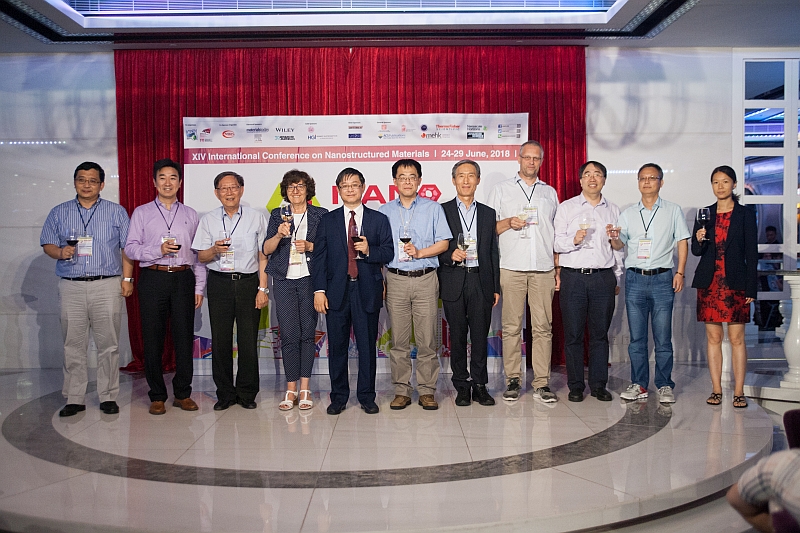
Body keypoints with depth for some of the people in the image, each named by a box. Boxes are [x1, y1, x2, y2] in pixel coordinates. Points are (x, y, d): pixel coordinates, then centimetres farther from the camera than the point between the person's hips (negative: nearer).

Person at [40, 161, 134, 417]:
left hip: (107, 285, -2)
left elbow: (127, 248, 6)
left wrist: (127, 278, -3)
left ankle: (108, 396, 8)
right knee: (73, 345, 4)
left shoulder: (116, 212, 10)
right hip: (71, 287, 2)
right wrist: (60, 252, -10)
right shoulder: (59, 213, 15)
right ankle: (74, 399, 12)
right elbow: (47, 244, 12)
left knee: (108, 344, -1)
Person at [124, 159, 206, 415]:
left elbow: (198, 253, 11)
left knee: (184, 337, 1)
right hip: (153, 278, -1)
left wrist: (199, 287, 5)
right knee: (153, 338, 2)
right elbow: (130, 248, 2)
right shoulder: (142, 213, 10)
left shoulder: (190, 215, 15)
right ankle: (157, 396, 13)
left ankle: (183, 394, 13)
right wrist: (158, 250, -15)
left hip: (183, 279, 1)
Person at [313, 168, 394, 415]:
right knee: (337, 346, 6)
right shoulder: (328, 221, 10)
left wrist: (369, 251, -15)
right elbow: (320, 257, 5)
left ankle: (367, 396, 17)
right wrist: (319, 290, -4)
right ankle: (338, 397, 18)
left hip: (367, 290, -1)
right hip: (336, 291, 1)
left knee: (367, 345, 4)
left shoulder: (379, 219, 9)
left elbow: (389, 253, 5)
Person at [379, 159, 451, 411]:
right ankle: (401, 391, 11)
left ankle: (427, 391, 8)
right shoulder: (384, 212, 13)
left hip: (425, 279, -1)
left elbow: (443, 243, 4)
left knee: (427, 340, -1)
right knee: (399, 340, 3)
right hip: (396, 279, 1)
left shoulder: (433, 208, 9)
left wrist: (420, 252, -12)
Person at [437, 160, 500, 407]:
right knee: (457, 336, 4)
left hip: (481, 280, 2)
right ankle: (462, 386, 14)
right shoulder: (442, 211, 6)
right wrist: (450, 255, -17)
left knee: (481, 335, 3)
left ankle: (479, 385, 14)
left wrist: (496, 287, 8)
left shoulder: (488, 213, 13)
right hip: (453, 282, -2)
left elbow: (493, 253, 12)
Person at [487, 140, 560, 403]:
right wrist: (509, 222, -9)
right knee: (512, 325, -2)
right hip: (512, 268, -1)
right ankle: (512, 380, 6)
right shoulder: (502, 189, 13)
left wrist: (558, 269, 12)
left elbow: (556, 234, 19)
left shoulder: (550, 192, 19)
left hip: (544, 270, 2)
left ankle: (542, 384, 3)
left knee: (543, 327, -1)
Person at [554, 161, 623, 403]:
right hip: (573, 276, -2)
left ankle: (599, 385, 15)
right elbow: (556, 243, 3)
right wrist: (573, 240, -16)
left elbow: (619, 248, 17)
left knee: (600, 333, 5)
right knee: (573, 334, 0)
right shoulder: (566, 207, 8)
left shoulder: (613, 210, 15)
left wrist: (618, 278, 15)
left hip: (603, 277, 2)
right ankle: (575, 386, 10)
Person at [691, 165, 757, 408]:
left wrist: (751, 288, -5)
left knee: (737, 338, 0)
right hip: (709, 283, 3)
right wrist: (699, 240, -12)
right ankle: (716, 390, 11)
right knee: (713, 338, 5)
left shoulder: (746, 215, 2)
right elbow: (695, 251, 11)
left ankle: (738, 391, 6)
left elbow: (752, 254, 0)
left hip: (735, 284, -2)